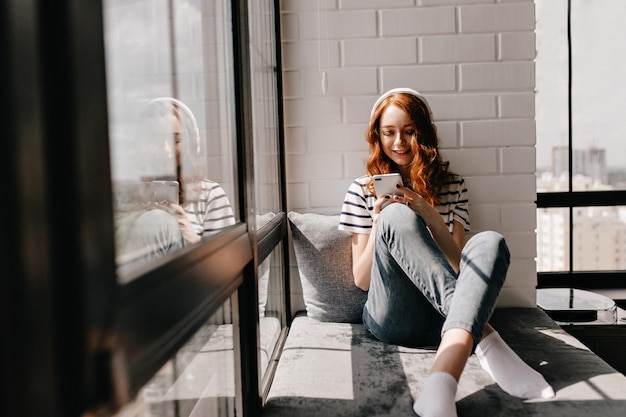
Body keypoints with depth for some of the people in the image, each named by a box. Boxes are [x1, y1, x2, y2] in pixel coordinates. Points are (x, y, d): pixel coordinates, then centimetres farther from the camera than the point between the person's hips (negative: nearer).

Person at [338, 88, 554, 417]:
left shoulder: (452, 186, 14)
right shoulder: (363, 191, 9)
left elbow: (459, 265, 6)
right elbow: (361, 280, 5)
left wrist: (430, 215, -11)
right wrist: (381, 222, -12)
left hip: (445, 314, 2)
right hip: (392, 316, -1)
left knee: (490, 243, -29)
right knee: (397, 216, -27)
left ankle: (441, 382, -47)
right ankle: (486, 341, -32)